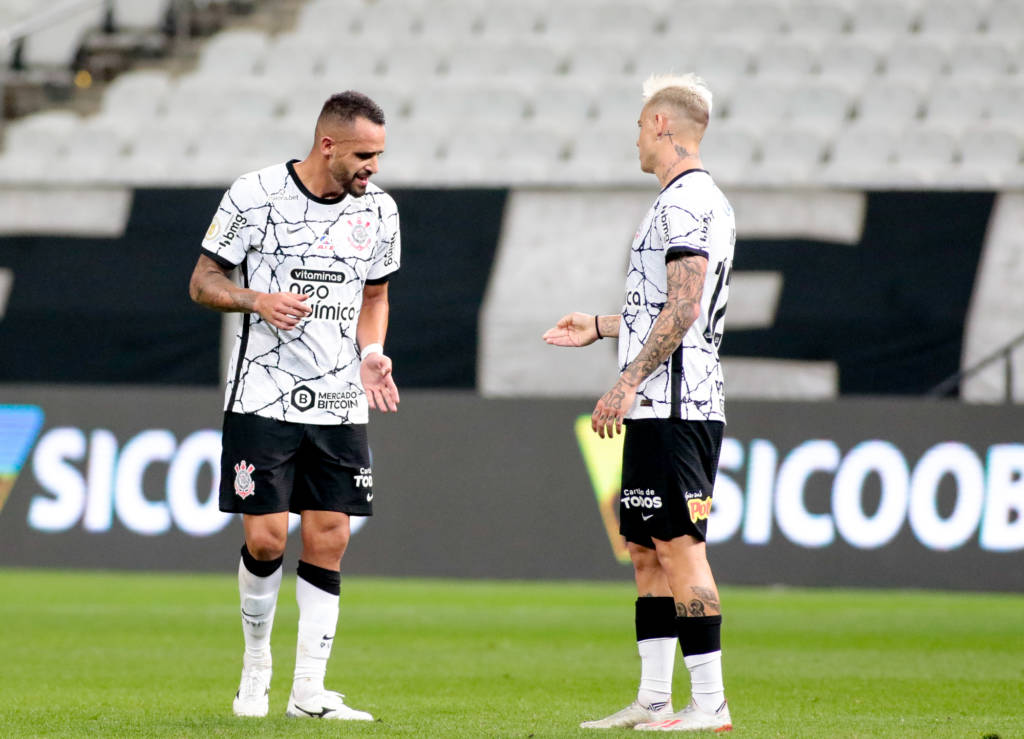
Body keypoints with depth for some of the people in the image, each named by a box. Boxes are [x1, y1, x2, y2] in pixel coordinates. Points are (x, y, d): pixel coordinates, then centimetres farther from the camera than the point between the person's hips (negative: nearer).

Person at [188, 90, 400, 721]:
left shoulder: (378, 209, 6)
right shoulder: (254, 196, -7)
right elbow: (204, 282, 0)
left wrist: (371, 354, 0)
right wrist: (256, 299, -19)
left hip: (341, 403, 4)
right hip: (264, 400, -4)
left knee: (329, 539, -1)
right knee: (266, 537, -8)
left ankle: (309, 691, 5)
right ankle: (256, 661, 16)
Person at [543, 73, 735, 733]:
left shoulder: (686, 201, -12)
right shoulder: (703, 201, 20)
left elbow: (683, 310, -21)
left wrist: (627, 386, -22)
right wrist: (600, 328, 36)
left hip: (673, 407, -10)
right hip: (668, 409, 10)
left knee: (679, 548, -10)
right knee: (648, 551, 12)